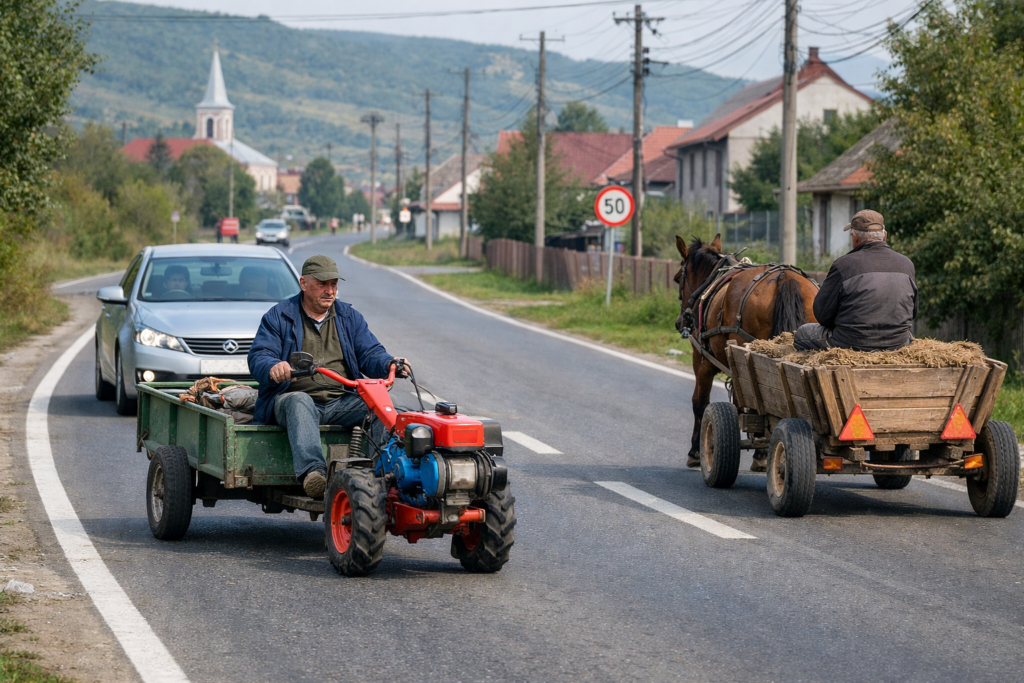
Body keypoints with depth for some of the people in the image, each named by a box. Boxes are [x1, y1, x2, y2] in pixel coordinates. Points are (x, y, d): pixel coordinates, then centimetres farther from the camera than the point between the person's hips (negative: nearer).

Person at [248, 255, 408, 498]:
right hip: (292, 395, -3)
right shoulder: (279, 316, 10)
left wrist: (389, 364, -12)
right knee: (300, 402, -40)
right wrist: (272, 368, -26)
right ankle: (312, 470, -61)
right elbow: (258, 358, -1)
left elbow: (370, 355, 12)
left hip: (342, 402, 3)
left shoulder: (349, 317, 21)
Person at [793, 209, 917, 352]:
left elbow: (822, 315, -6)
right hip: (898, 344, 4)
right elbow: (913, 312, 14)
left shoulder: (844, 265, -10)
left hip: (851, 344, -4)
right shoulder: (907, 265, 3)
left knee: (802, 333, 19)